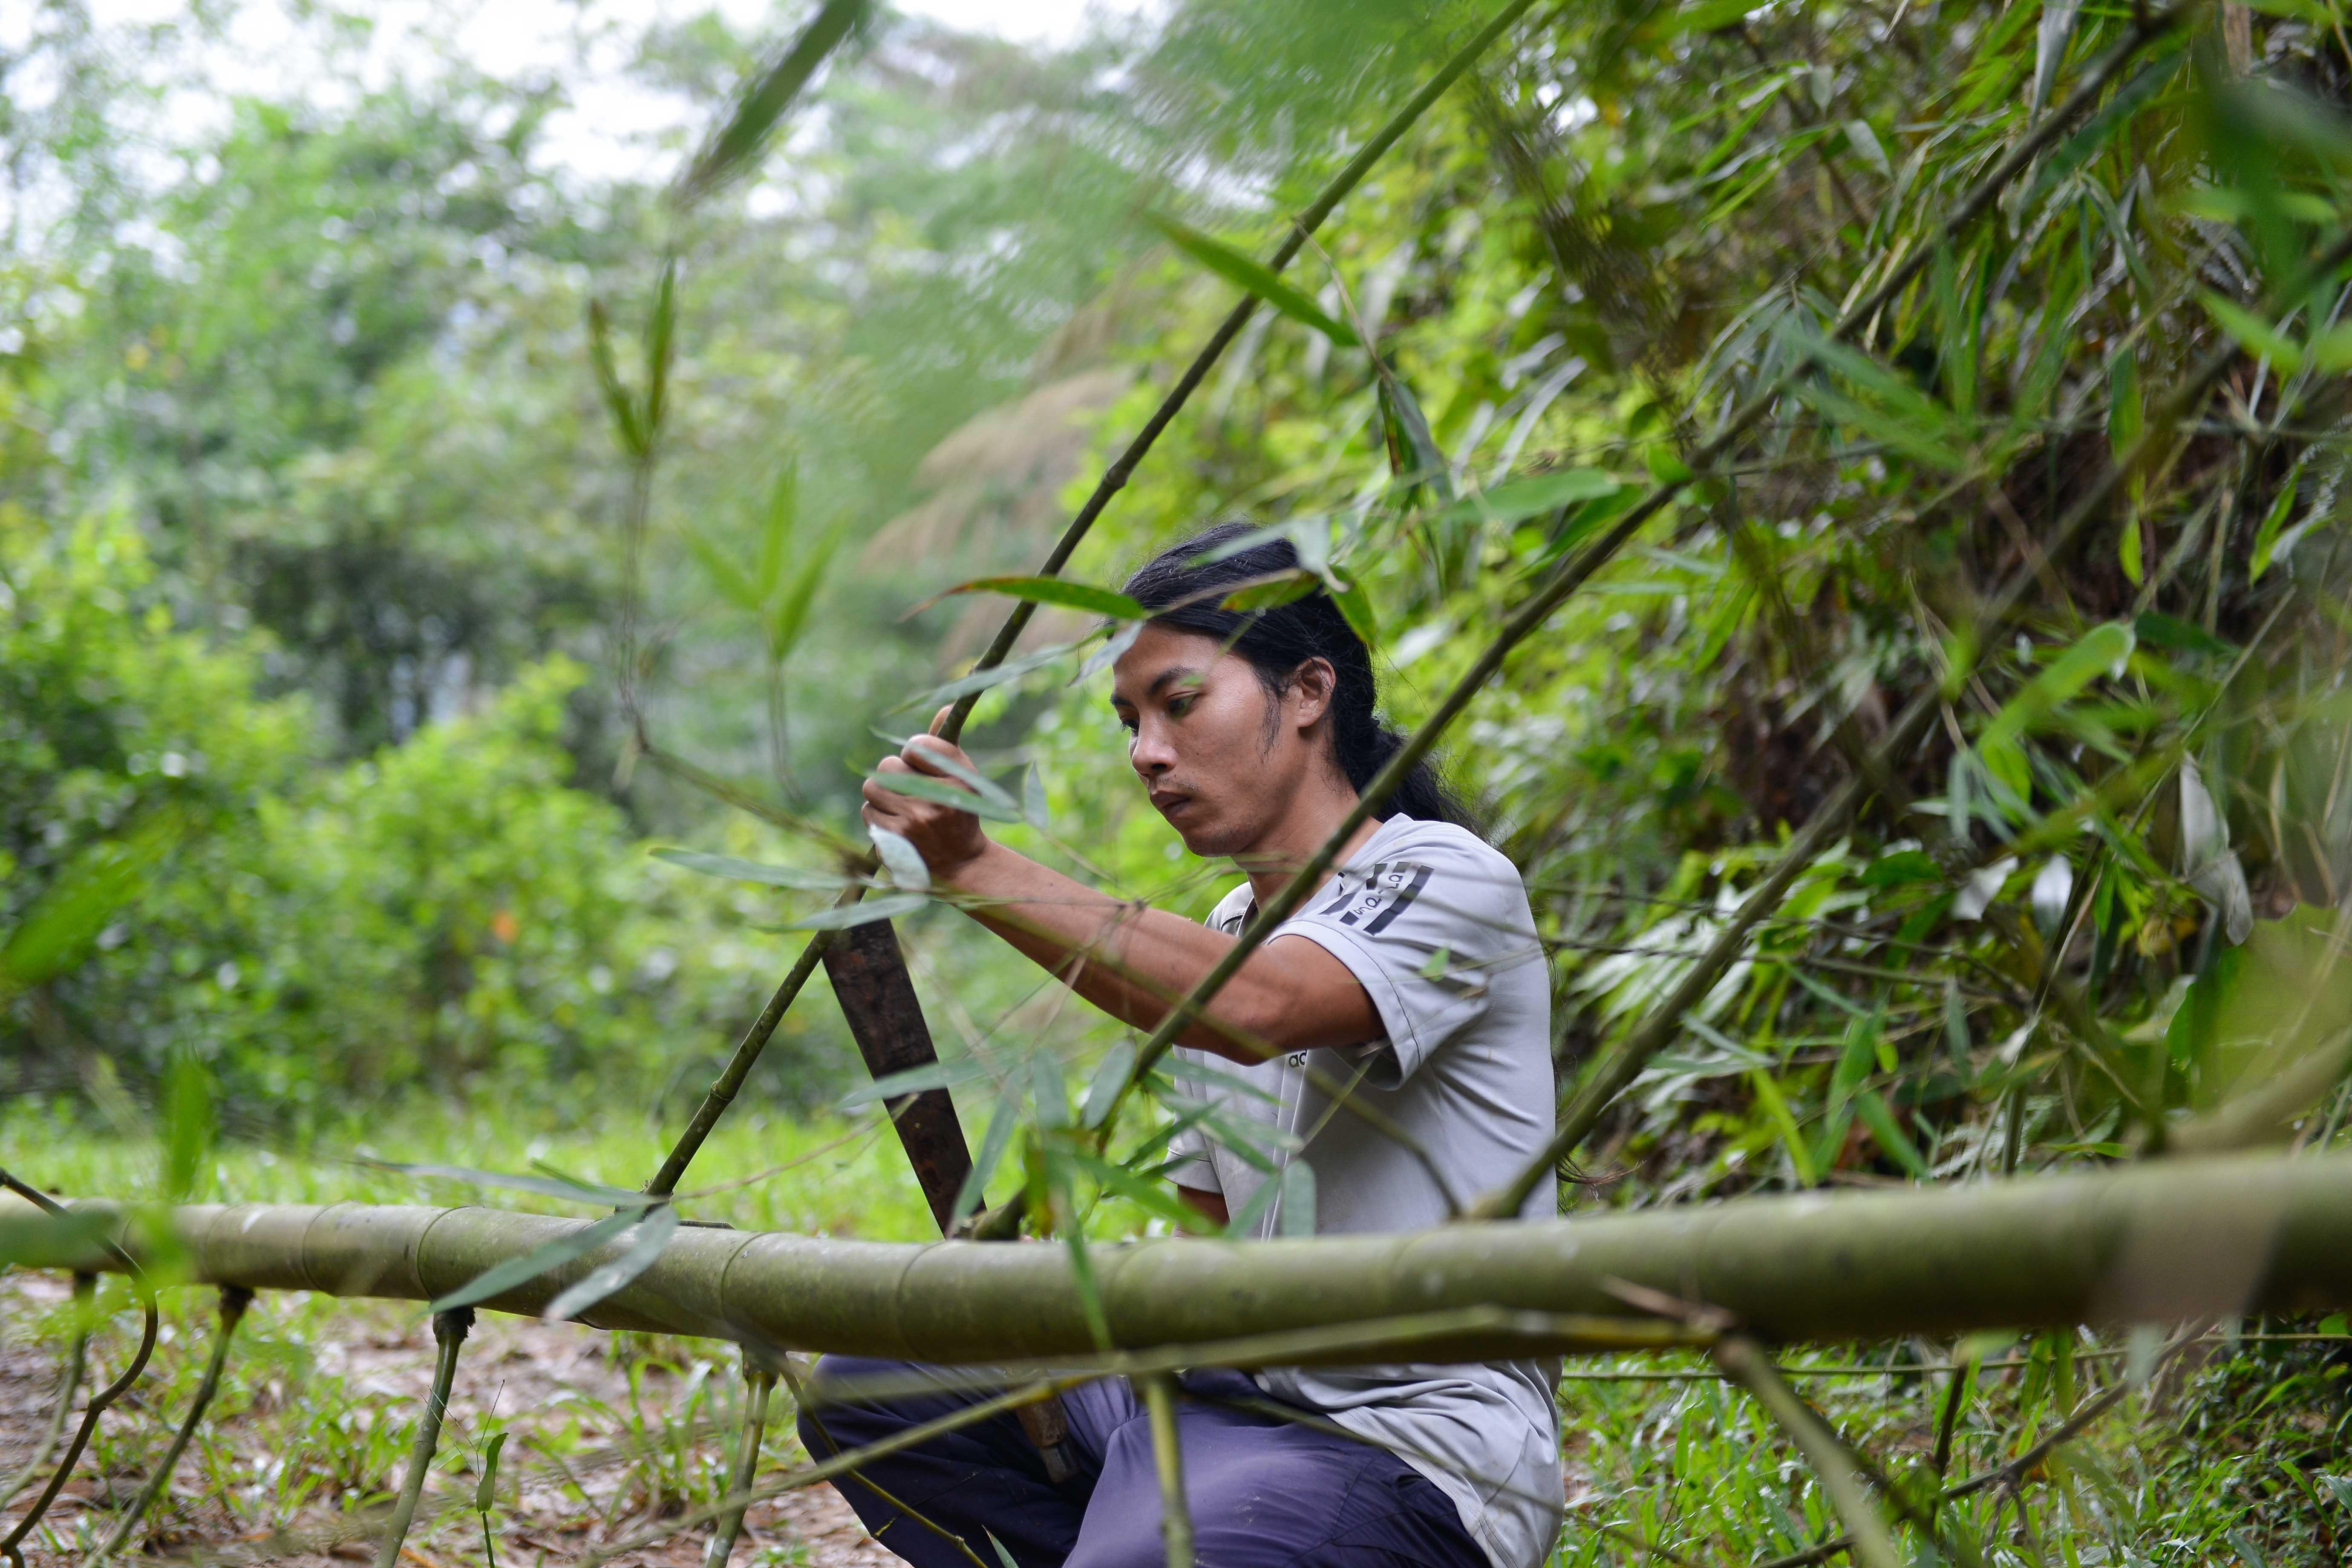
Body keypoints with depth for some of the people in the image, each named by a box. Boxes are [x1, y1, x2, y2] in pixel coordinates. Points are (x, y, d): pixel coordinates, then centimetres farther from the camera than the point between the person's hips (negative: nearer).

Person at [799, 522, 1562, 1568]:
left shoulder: (1452, 882, -11)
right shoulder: (1224, 939, 16)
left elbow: (1257, 1010, -32)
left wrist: (976, 870, -33)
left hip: (1415, 1455, -8)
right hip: (1236, 1404, 8)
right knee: (863, 1400, 1)